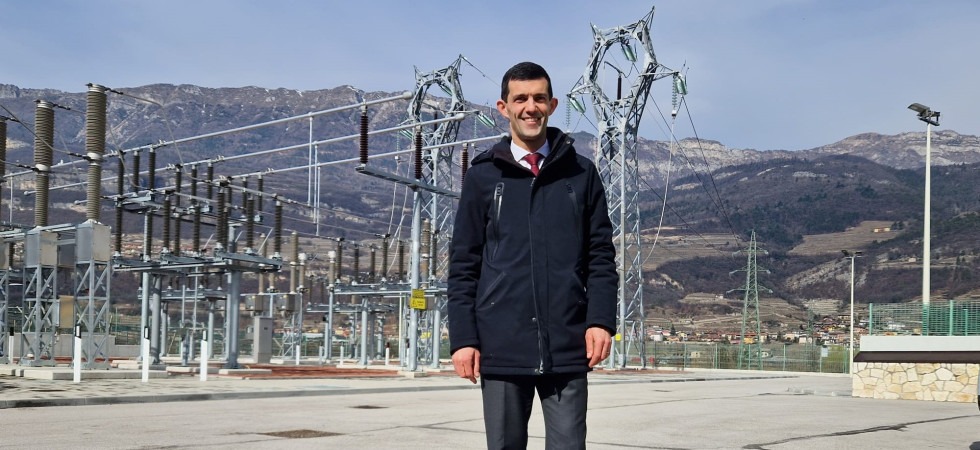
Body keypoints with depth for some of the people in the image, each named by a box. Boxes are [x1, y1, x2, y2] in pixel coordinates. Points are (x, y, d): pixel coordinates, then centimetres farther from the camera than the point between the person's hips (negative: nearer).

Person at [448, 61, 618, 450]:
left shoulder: (581, 173, 8)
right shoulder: (483, 176, 6)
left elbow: (601, 256, 7)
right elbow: (464, 265, 5)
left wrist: (601, 320, -5)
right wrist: (463, 337, -2)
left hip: (568, 347, 0)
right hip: (502, 346, 0)